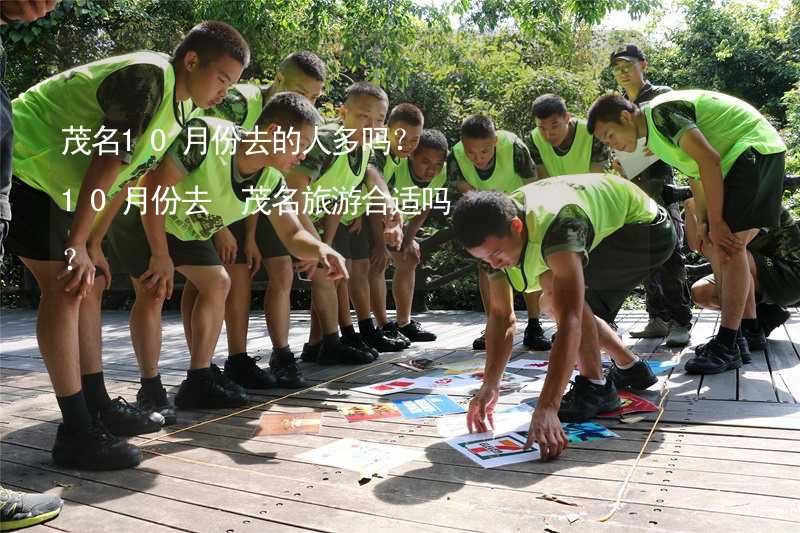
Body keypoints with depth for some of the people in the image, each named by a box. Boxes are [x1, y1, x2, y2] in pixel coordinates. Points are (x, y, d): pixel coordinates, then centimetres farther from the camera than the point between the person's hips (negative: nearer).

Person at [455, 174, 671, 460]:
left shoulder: (555, 225, -40)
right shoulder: (494, 233, -15)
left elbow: (570, 321, -46)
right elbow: (501, 316, -13)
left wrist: (547, 408, -51)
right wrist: (489, 386, -24)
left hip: (649, 230, -8)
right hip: (611, 229, 8)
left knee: (558, 287, -28)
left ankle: (595, 386, -14)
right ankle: (630, 367, 23)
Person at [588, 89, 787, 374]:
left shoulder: (660, 112, -18)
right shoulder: (654, 135, 12)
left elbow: (709, 161, -24)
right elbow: (695, 173, 13)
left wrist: (715, 222, -21)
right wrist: (703, 221, 1)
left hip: (755, 148, -10)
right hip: (735, 161, 10)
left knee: (729, 246, -17)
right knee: (715, 247, 8)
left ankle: (727, 347, -15)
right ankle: (732, 337, 14)